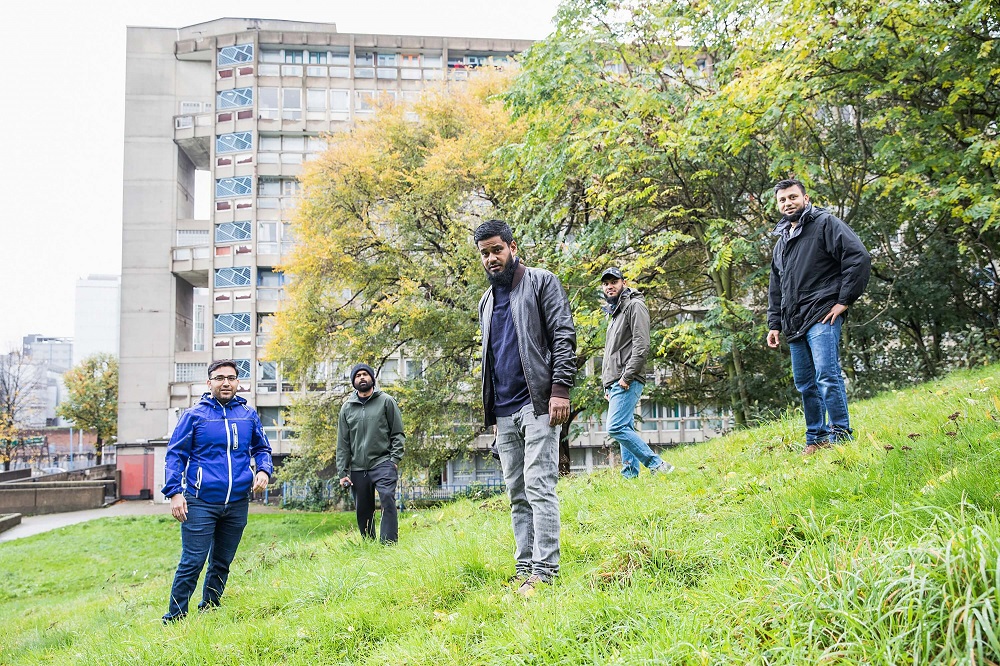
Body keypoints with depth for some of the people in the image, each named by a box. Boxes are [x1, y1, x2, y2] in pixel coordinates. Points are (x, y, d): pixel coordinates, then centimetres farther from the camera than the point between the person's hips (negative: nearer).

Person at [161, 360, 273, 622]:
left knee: (222, 564, 15)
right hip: (201, 503, -4)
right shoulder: (194, 415, -1)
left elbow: (262, 448, 18)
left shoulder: (249, 415, 8)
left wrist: (264, 471, -2)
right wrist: (174, 492, -10)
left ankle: (209, 612, 29)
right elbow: (175, 454, -1)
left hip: (237, 504, 4)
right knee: (191, 563, -7)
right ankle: (174, 618, 3)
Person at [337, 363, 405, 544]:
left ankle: (389, 542, -22)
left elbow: (398, 433, 2)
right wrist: (343, 472, 6)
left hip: (383, 463, -4)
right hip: (358, 468, 4)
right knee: (363, 511, 7)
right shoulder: (347, 408, 12)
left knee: (387, 498, -21)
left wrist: (395, 459, -9)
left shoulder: (386, 401, 4)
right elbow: (343, 443, 12)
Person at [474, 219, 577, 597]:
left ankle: (544, 572, -12)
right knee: (517, 494, 6)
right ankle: (524, 570, 10)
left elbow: (564, 336, -6)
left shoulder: (541, 283, 2)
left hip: (537, 403, -7)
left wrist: (560, 389, -17)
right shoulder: (487, 302, 21)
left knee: (539, 487, -13)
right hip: (503, 411, 7)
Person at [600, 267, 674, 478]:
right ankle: (630, 475, 8)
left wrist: (627, 376, -20)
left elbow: (641, 345, -16)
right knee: (625, 429, 7)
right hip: (616, 383, 10)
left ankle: (657, 465, -16)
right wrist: (608, 386, 21)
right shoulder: (615, 312, 25)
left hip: (628, 382, -10)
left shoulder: (634, 306, -4)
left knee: (616, 427, -18)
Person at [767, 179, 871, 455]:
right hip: (794, 324, 8)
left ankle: (841, 435, -8)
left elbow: (859, 258, -11)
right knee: (805, 383, 10)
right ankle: (816, 438, 19)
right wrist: (774, 324, 19)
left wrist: (844, 300, -13)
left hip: (822, 317, -8)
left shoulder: (825, 223, 0)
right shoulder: (781, 242, 23)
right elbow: (776, 288, 28)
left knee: (826, 375, -15)